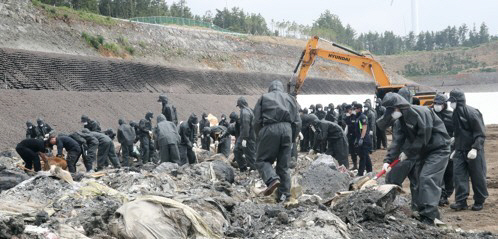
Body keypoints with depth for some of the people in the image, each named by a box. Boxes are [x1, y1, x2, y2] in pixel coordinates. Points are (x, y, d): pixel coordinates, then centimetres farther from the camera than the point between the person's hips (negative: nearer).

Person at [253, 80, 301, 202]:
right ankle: (284, 194, 6)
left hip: (269, 129, -3)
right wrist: (292, 139, 20)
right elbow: (298, 122, 14)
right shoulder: (290, 99, 22)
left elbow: (257, 121, 5)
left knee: (262, 159, 4)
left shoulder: (263, 98, 14)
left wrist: (260, 137, 14)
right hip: (287, 129, 3)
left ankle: (272, 178, -22)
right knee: (284, 164, 9)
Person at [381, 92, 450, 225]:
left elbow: (423, 137, -24)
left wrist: (408, 152, -16)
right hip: (423, 151, 9)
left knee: (427, 178, -19)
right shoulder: (399, 122, 4)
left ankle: (428, 217, -22)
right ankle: (422, 212, 20)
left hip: (438, 149, -9)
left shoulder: (421, 113, -22)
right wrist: (388, 160, -19)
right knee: (420, 180, 10)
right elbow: (396, 141, -6)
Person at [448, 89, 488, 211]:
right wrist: (456, 149, 20)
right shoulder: (456, 114, 10)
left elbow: (480, 133, -18)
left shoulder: (472, 113, -15)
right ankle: (461, 201, -2)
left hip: (473, 152, -7)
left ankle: (479, 202, 17)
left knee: (477, 177, 4)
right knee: (458, 175, -3)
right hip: (460, 151, 7)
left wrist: (475, 148, -27)